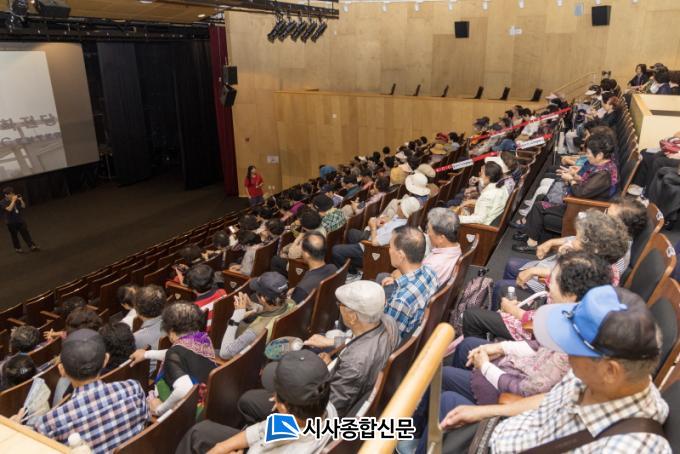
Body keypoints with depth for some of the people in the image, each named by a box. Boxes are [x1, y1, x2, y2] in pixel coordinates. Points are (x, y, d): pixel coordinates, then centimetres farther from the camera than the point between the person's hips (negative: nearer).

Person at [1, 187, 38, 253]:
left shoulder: (16, 200, 0)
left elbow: (23, 206, 1)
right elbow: (9, 209, -27)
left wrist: (21, 200, -14)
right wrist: (13, 201, -27)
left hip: (20, 220, 4)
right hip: (11, 222, -4)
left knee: (26, 233, 6)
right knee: (14, 236, 10)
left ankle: (32, 246, 11)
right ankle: (18, 248, 22)